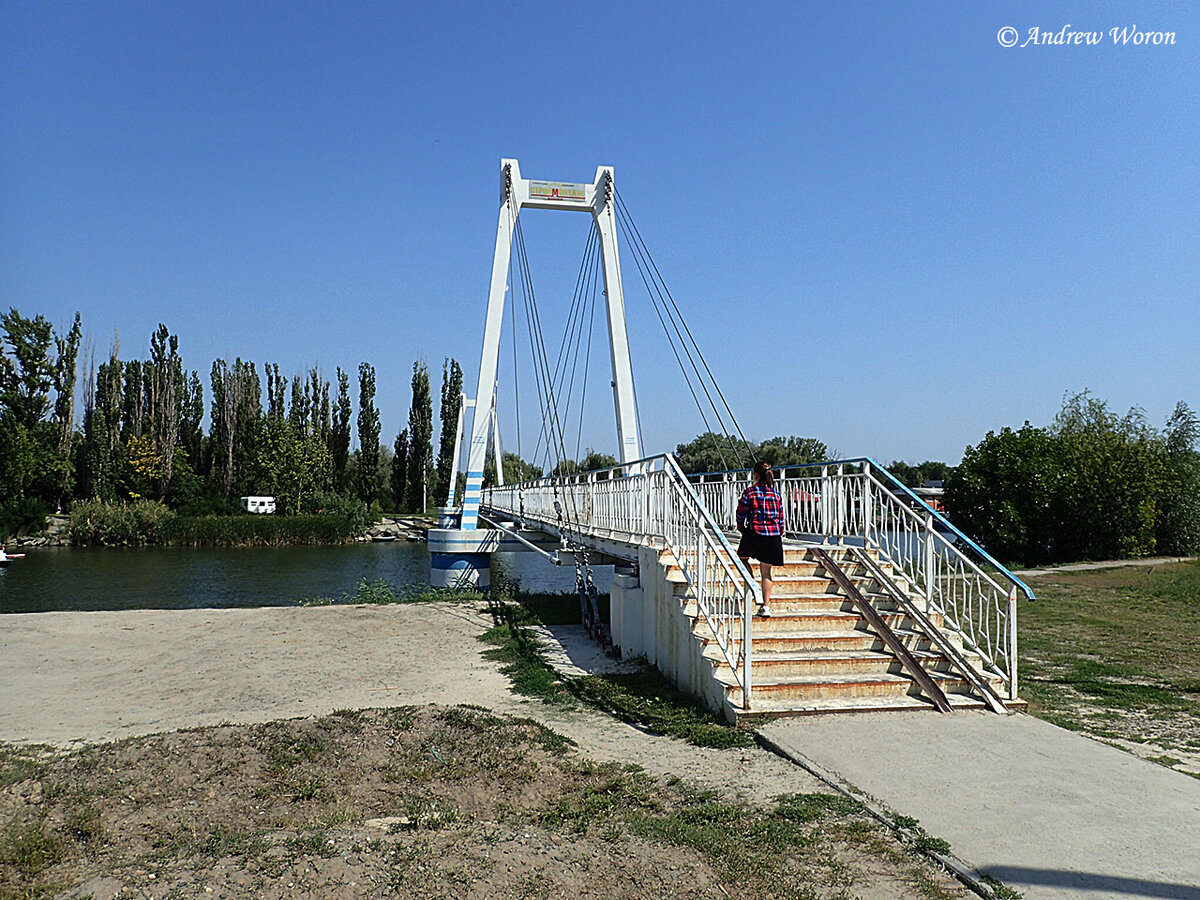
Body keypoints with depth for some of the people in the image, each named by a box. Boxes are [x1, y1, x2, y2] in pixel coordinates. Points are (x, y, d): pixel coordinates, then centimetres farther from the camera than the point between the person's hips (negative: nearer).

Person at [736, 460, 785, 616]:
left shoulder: (750, 491, -4)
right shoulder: (776, 493, 8)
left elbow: (741, 513, 0)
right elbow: (781, 517, 10)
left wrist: (741, 528, 17)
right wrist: (780, 535, 20)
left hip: (755, 533, -3)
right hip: (774, 536, 4)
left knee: (742, 557, 23)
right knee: (766, 570, 9)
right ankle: (766, 606, 7)